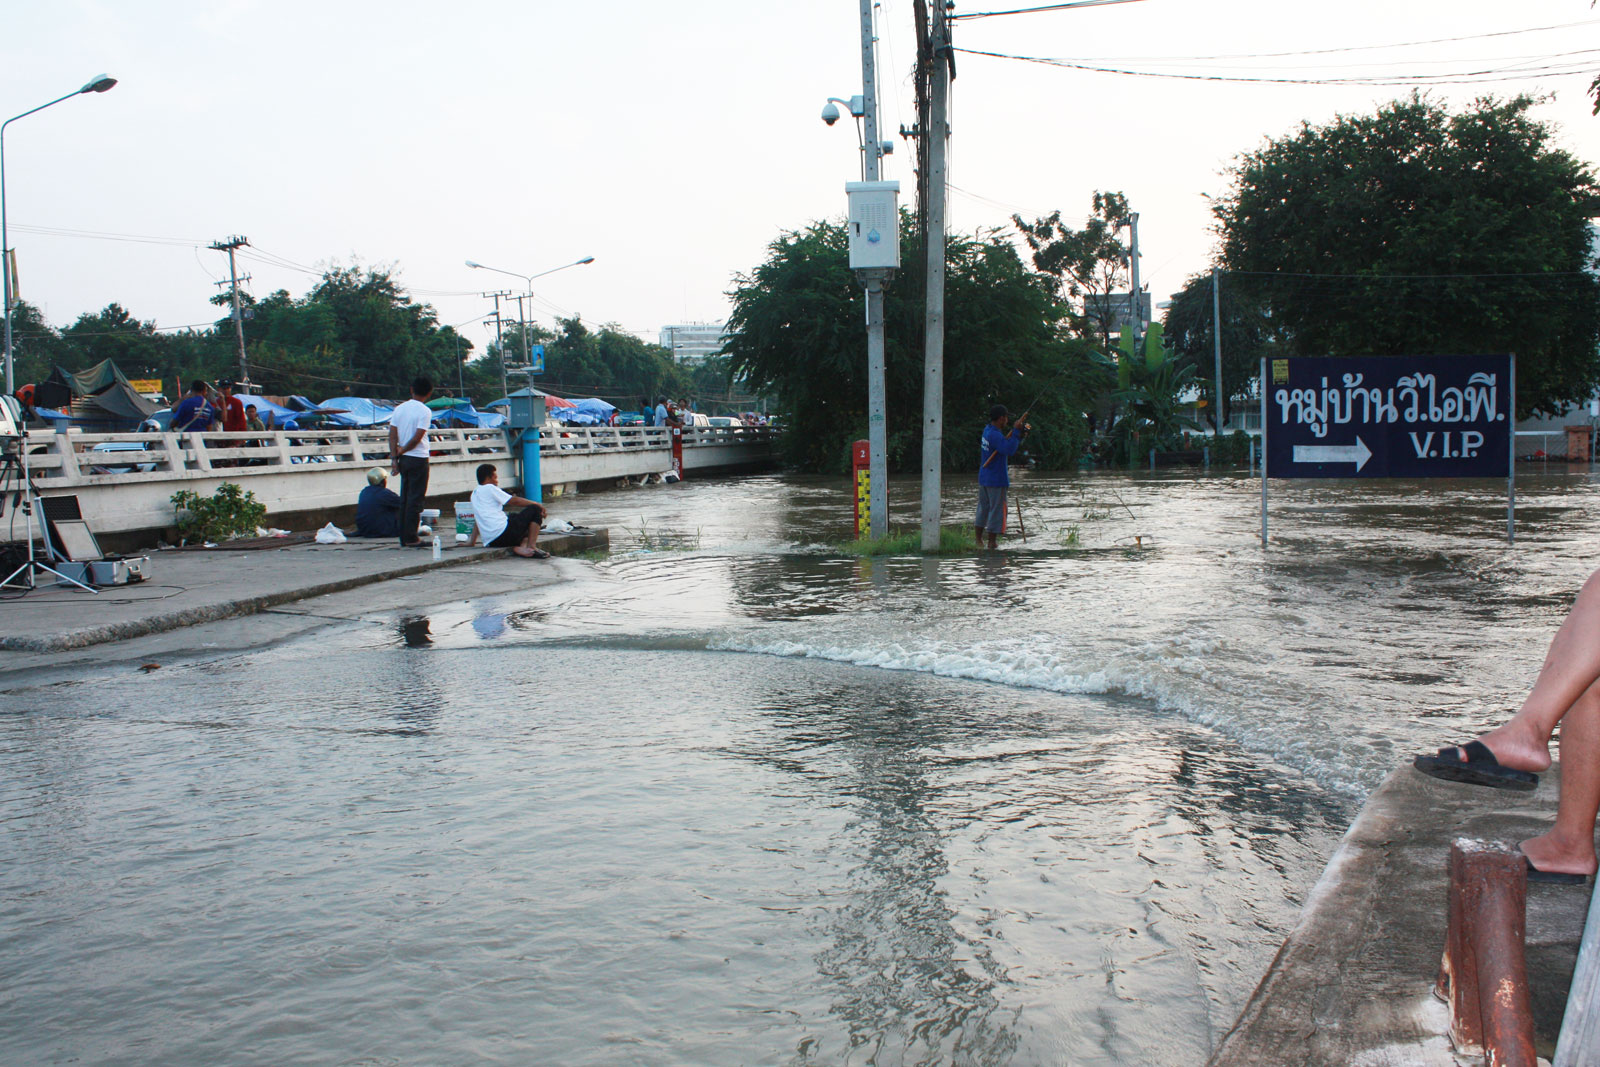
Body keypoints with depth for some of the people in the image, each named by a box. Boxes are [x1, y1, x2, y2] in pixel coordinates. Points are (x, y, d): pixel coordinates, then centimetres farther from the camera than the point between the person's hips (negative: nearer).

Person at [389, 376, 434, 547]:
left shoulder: (399, 409, 7)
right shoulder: (424, 411, -11)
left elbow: (392, 435, 2)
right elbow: (417, 438, -16)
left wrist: (394, 457, 0)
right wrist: (402, 450, -1)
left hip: (404, 459, 6)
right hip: (419, 459, -6)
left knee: (404, 499, 11)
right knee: (415, 499, -2)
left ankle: (403, 537, 13)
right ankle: (411, 538, -2)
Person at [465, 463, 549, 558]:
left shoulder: (475, 493, 24)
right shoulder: (489, 488, 0)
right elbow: (514, 501, -1)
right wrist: (537, 504, 9)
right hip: (503, 532, -8)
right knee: (534, 509, 3)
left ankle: (517, 547, -3)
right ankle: (532, 547, -9)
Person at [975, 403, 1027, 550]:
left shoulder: (988, 429, 8)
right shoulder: (995, 435, -22)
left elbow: (1005, 443, 15)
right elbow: (1009, 450, -33)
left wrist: (1020, 436, 3)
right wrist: (1017, 432, -25)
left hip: (983, 477, 10)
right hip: (996, 479, -10)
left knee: (983, 508, 17)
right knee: (997, 509, -3)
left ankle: (978, 540, 23)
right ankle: (991, 543, -1)